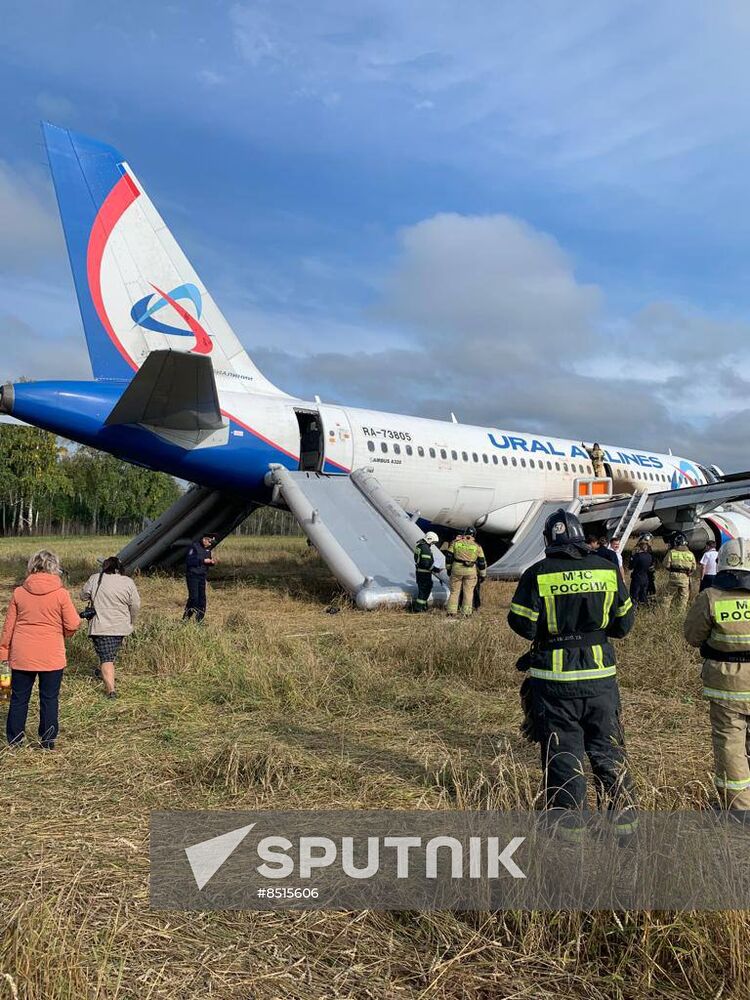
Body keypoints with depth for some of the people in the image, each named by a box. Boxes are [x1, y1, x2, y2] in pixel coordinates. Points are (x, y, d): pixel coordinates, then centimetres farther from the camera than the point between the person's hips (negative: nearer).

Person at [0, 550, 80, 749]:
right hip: (52, 656, -2)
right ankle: (48, 742, 14)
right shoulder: (61, 594, -9)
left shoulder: (19, 593, -1)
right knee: (49, 699, 8)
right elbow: (73, 624, -8)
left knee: (19, 698, 14)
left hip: (22, 656, 2)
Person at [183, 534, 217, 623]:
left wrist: (212, 562, -4)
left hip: (202, 576, 7)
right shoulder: (194, 546, -11)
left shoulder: (208, 549, 9)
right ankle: (186, 618, 1)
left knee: (202, 597, 5)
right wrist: (203, 561, -22)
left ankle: (199, 619, 13)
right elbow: (189, 561, -19)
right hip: (193, 575, -7)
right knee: (194, 597, -13)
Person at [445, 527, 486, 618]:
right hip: (470, 571, 0)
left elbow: (449, 556, 5)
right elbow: (482, 562, 6)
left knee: (454, 591, 9)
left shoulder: (455, 543, 4)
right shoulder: (477, 546, 4)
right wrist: (482, 574, 15)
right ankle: (466, 613, 9)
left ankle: (451, 612, 8)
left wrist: (448, 568, 16)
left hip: (457, 569, 0)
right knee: (468, 592, 9)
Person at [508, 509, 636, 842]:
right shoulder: (607, 570, -1)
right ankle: (623, 820, 24)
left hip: (555, 679, -3)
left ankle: (570, 826, 16)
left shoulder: (538, 574, -10)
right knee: (607, 750, 16)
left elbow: (524, 627, -10)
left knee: (563, 753, 9)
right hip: (600, 675, 3)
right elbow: (624, 624, 6)